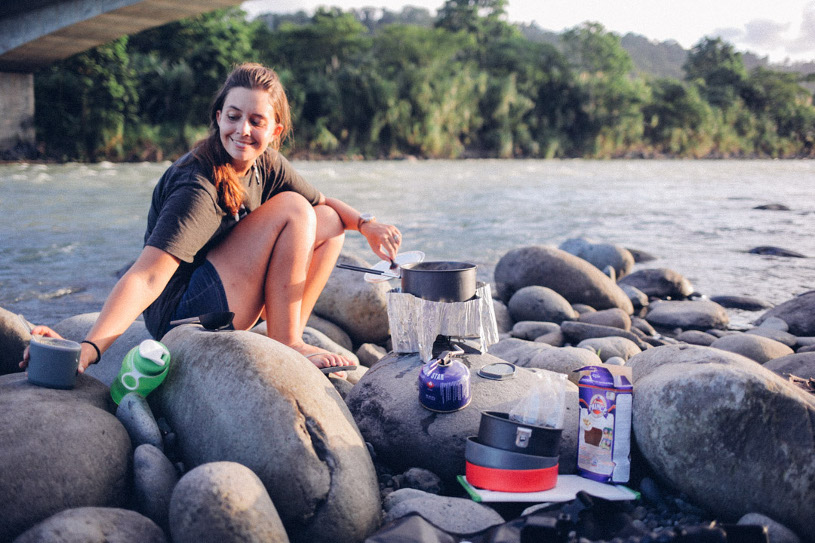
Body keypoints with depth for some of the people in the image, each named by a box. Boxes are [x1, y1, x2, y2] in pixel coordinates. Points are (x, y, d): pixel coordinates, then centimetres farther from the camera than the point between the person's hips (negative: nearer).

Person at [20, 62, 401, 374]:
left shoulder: (266, 164, -1)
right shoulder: (199, 189, -26)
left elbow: (323, 203, 14)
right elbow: (145, 278, -36)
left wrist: (366, 224, -6)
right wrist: (90, 347, -49)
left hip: (225, 300, 9)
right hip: (181, 314, -8)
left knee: (329, 223, 5)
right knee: (291, 208, -18)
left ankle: (291, 331, 2)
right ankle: (284, 345, -11)